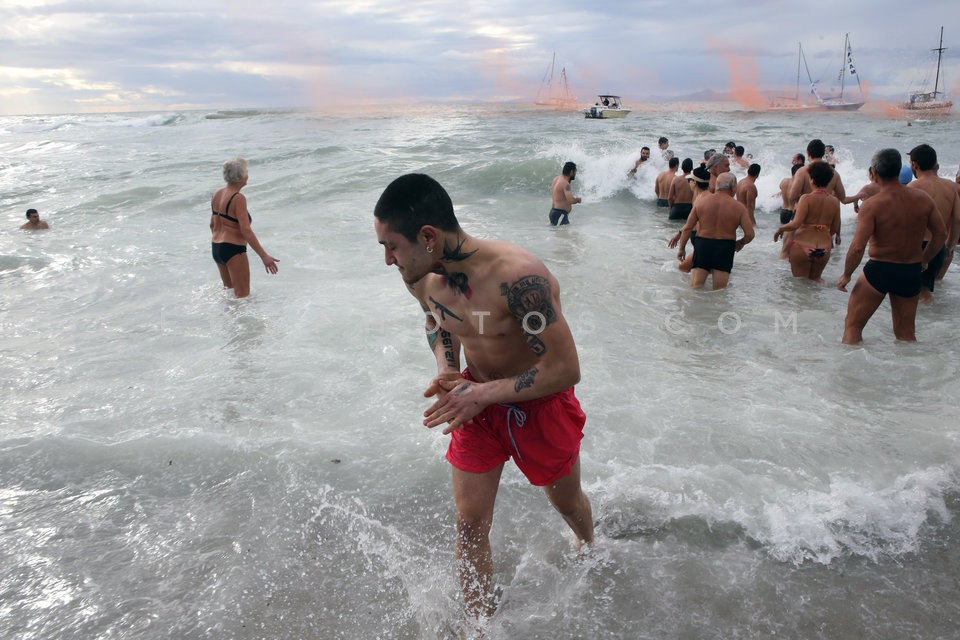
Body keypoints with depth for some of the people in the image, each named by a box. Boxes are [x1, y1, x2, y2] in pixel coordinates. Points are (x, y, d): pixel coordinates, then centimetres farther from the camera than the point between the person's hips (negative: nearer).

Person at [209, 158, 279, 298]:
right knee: (243, 295, -4)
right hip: (233, 250, -9)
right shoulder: (238, 198, -18)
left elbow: (213, 225, 16)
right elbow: (246, 230, -24)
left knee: (229, 289, 24)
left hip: (216, 248, 9)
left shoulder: (217, 194, 8)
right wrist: (264, 256, -24)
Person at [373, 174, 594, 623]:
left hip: (540, 404, -4)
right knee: (469, 524, 4)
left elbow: (566, 370, -32)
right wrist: (445, 369, -8)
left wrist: (484, 393, -31)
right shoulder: (421, 276, -14)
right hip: (476, 401, 4)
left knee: (567, 501, 24)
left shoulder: (517, 276, -37)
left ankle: (588, 546, 60)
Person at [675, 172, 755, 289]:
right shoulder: (739, 207, -3)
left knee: (695, 288, 5)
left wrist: (681, 248, 11)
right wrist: (740, 243, 14)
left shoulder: (701, 201, 1)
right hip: (725, 249, -1)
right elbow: (750, 234, -7)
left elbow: (688, 228, 1)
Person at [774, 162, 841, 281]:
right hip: (824, 248, 4)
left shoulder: (806, 198, -14)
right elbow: (834, 229, 8)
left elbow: (795, 224, -21)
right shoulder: (834, 201, 1)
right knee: (815, 278, 23)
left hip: (803, 246, -4)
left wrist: (780, 229, -4)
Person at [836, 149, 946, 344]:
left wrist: (846, 275, -8)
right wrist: (924, 260, 20)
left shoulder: (872, 205, -17)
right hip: (912, 273, 5)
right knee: (906, 334, 18)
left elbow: (857, 247, -22)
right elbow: (941, 234, 7)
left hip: (879, 270, -5)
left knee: (852, 325, 8)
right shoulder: (923, 199, -2)